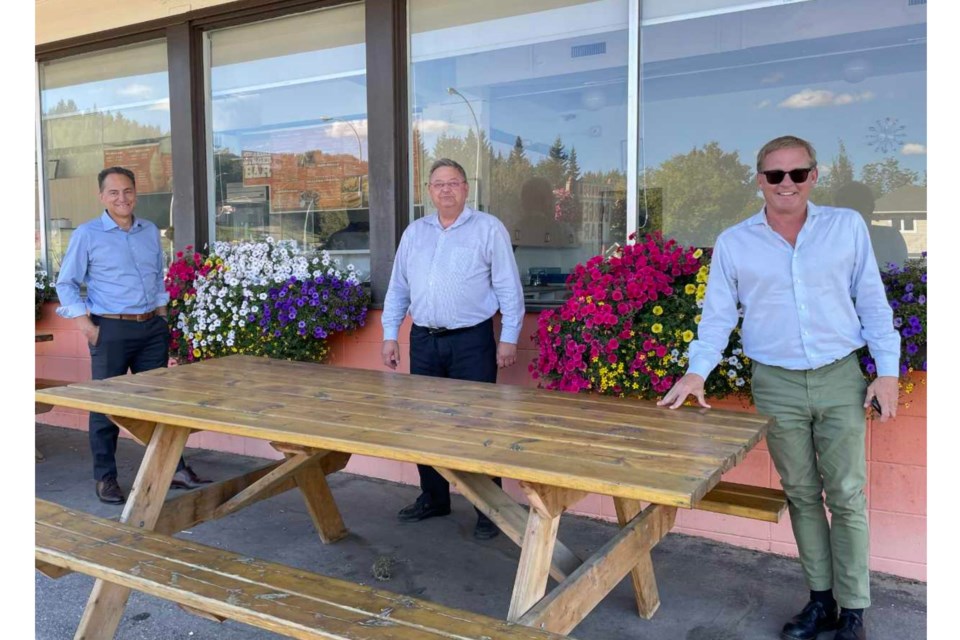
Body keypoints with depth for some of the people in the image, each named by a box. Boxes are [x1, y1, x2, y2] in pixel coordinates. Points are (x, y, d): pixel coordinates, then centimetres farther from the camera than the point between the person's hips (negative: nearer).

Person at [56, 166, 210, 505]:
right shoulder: (87, 235, -4)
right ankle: (105, 478, 15)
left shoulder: (151, 231, 10)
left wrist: (161, 315, 12)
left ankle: (173, 469, 17)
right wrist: (84, 323, -9)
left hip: (151, 328, 4)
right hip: (110, 331, -4)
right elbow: (66, 283, -1)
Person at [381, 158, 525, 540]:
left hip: (472, 340, -5)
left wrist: (509, 338, -8)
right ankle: (433, 498, 26)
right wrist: (390, 335, 10)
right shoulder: (414, 232, 14)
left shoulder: (488, 229, 0)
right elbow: (397, 288, 16)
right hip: (424, 340, 5)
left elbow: (508, 288, -3)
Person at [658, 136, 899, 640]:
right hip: (776, 385, 1)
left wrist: (888, 371, -1)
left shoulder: (848, 226, 2)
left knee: (847, 496, 2)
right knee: (801, 495, 10)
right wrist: (697, 371, -12)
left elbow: (872, 301, 5)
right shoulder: (732, 243, 0)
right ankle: (820, 599, 24)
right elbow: (718, 315, 2)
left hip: (841, 378, 0)